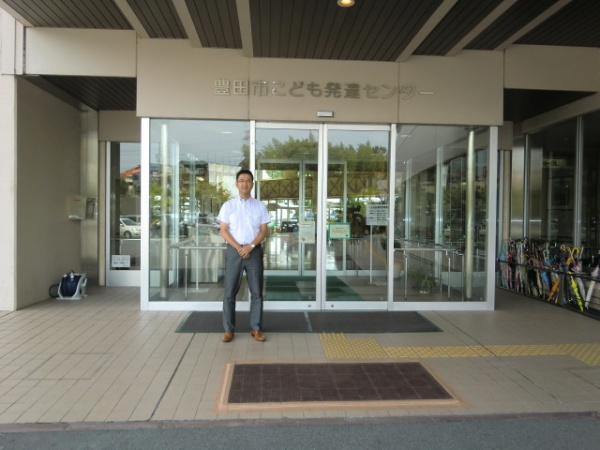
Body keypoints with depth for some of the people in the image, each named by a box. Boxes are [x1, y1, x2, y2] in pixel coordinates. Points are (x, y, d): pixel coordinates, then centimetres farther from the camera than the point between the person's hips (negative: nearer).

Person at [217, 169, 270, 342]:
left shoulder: (260, 206, 5)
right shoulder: (228, 205, 3)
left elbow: (263, 230, 2)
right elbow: (224, 230, -1)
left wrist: (250, 246, -12)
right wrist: (238, 247, -12)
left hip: (255, 251, 1)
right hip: (233, 251, -1)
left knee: (257, 292, 4)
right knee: (230, 292, 2)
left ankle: (256, 328, 14)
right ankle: (229, 329, 12)